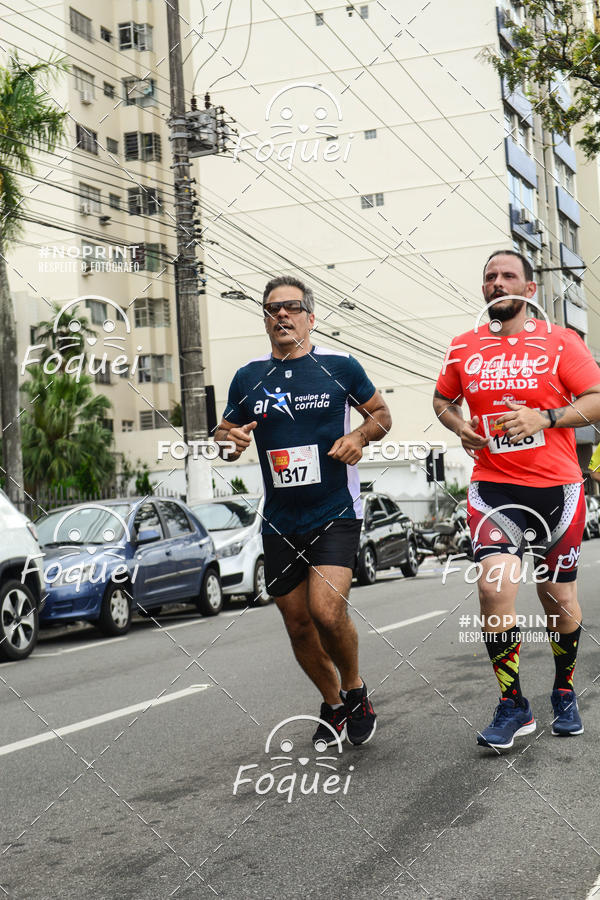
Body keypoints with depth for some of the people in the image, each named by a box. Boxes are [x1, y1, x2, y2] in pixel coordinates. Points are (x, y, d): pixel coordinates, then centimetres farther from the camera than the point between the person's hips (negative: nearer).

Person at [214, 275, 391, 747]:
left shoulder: (339, 366, -1)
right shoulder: (248, 376, 6)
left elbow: (381, 413, 10)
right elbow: (224, 432, 17)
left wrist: (360, 435, -11)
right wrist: (230, 438, -7)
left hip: (336, 514, -4)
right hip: (280, 522, 4)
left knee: (326, 610, -20)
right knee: (298, 624, 9)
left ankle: (355, 689, 8)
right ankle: (334, 706, 32)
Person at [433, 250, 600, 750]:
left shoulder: (560, 341, -2)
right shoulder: (464, 348, 7)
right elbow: (443, 400, 22)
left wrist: (543, 418, -19)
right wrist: (458, 426, 1)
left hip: (557, 488, -1)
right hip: (494, 486, 1)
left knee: (558, 597, 9)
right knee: (494, 583, -18)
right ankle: (512, 707, -3)